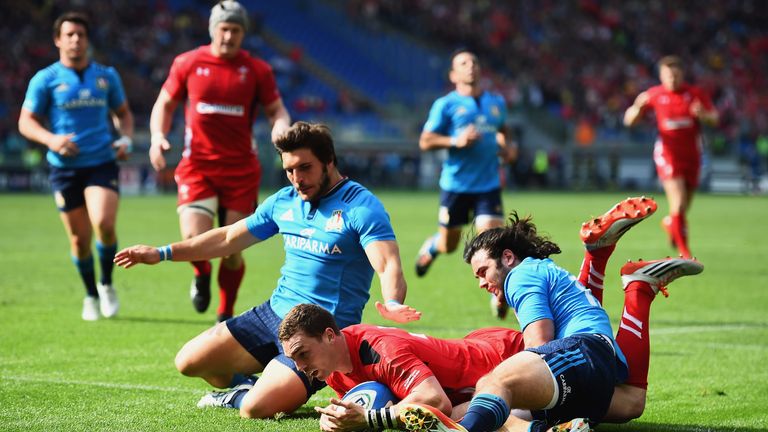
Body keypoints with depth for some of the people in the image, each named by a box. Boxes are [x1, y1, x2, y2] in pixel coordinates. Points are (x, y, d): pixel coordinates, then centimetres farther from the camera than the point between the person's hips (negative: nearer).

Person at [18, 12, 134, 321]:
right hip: (65, 168, -1)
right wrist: (52, 139, -17)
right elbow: (26, 122, 1)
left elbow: (123, 113, 21)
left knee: (104, 223, -21)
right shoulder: (46, 80, 0)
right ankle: (91, 295, 25)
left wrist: (125, 138, 1)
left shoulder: (107, 76, 9)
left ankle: (107, 285, 4)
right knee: (80, 239, 2)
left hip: (102, 164, 1)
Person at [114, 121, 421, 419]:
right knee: (189, 361, 3)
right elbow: (228, 238, 20)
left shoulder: (361, 206, -13)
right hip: (274, 313, 7)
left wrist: (392, 304, -47)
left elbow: (390, 267, -25)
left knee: (255, 409, -23)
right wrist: (162, 254, 18)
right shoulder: (283, 202, 9)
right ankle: (245, 387, 27)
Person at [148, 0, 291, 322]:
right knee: (194, 239, -18)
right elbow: (165, 103, 13)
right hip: (197, 165, -1)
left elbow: (276, 108, 8)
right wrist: (158, 135, -5)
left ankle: (226, 315, 22)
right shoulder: (188, 63, 3)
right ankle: (202, 274, 19)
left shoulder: (257, 70, 3)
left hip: (241, 170, 1)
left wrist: (281, 125, -16)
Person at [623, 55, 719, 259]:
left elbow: (715, 118, -3)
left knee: (684, 207, 11)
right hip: (668, 154, -3)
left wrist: (703, 114, -26)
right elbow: (629, 120, 3)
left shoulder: (696, 94, 0)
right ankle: (684, 252, -9)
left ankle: (670, 223, 47)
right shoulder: (654, 95, -1)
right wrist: (638, 108, -19)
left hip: (691, 155, 3)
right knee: (678, 202, -17)